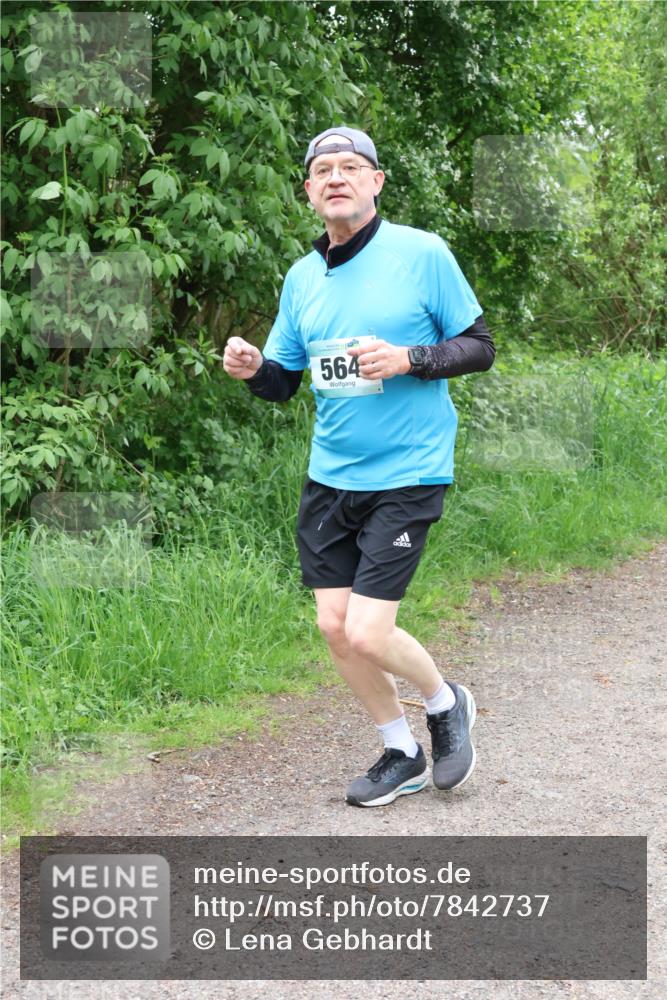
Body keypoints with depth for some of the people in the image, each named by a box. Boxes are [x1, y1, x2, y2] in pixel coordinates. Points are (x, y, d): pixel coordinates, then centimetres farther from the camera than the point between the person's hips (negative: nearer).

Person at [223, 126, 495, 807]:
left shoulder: (423, 253, -7)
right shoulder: (302, 277, 8)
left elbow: (480, 348, -4)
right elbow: (283, 381, 13)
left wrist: (407, 358, -20)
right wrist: (252, 370, -10)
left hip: (406, 475, -6)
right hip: (328, 477, 6)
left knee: (367, 633, -12)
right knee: (334, 625, 6)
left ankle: (445, 703, 20)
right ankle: (402, 755, 26)